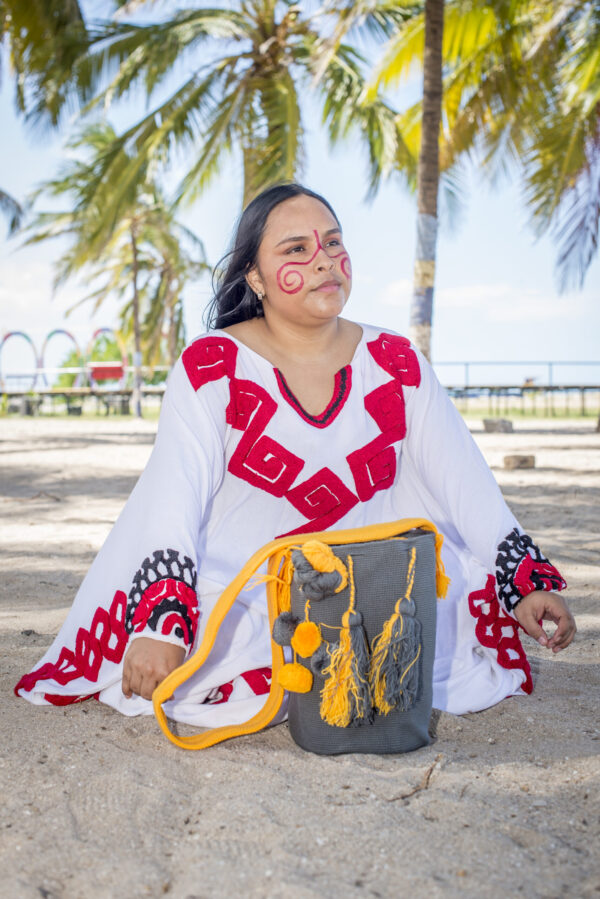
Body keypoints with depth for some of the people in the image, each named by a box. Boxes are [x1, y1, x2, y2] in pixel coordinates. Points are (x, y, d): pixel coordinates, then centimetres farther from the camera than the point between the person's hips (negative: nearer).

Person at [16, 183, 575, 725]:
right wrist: (161, 623, -28)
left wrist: (528, 582, -6)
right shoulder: (212, 366, -4)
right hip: (237, 600, -3)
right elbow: (173, 501, -14)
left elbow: (465, 484, 4)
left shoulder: (396, 363, 5)